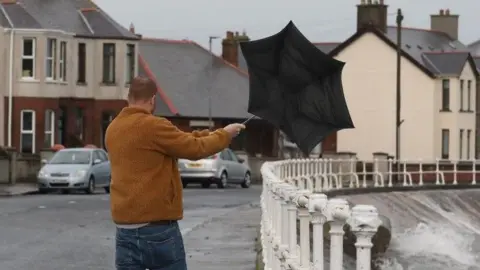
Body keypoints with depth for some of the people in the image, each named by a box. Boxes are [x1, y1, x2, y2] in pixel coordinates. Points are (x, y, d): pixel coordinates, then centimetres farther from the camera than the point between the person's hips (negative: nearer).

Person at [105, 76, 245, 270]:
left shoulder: (113, 129, 11)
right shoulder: (153, 126, -13)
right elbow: (195, 149, -7)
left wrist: (208, 135, 21)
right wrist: (224, 134, 10)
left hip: (125, 229, 7)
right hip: (157, 228, -6)